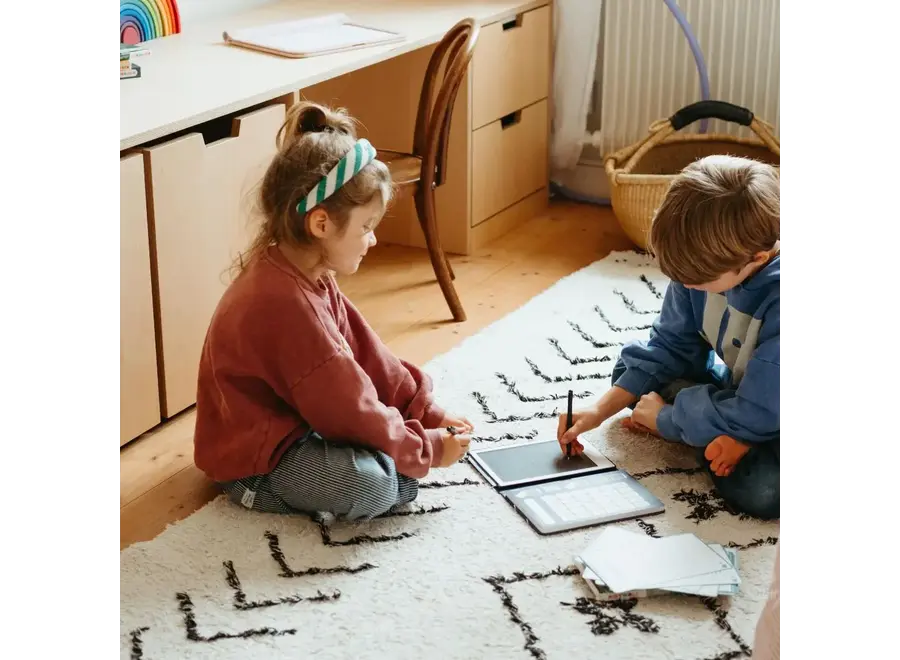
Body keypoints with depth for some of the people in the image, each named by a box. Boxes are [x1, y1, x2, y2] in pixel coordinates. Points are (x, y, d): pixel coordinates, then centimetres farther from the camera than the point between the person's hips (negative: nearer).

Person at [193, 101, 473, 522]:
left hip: (292, 420, 10)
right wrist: (427, 451, -13)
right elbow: (348, 409, -25)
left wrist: (429, 412, 1)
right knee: (372, 485, -30)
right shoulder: (285, 303, -31)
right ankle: (266, 492, -7)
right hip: (254, 457, -10)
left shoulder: (306, 276, 1)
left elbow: (366, 355, 4)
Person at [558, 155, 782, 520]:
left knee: (759, 489, -34)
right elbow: (670, 346, -3)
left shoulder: (776, 302, -38)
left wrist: (661, 418, -17)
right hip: (733, 385, 7)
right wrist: (600, 411, -11)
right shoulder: (706, 264, -18)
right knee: (633, 362, 3)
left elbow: (756, 414, -32)